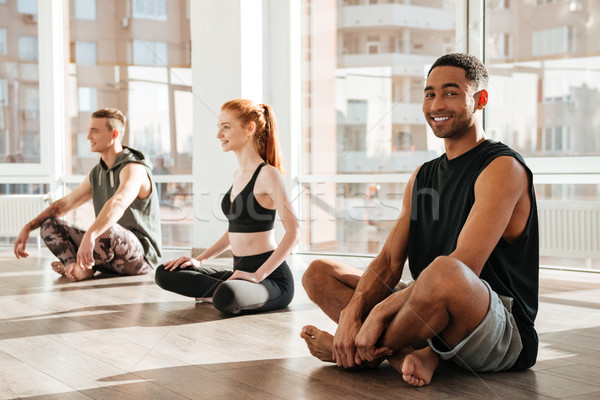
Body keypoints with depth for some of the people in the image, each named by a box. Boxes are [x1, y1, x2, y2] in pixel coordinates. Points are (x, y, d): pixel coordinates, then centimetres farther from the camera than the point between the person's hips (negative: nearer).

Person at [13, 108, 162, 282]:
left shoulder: (134, 168, -17)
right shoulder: (96, 173, 13)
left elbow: (118, 203, -37)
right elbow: (64, 204, 19)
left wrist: (89, 236, -52)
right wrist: (28, 228, 10)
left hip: (140, 255, -8)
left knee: (107, 231, -40)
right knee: (49, 225, 2)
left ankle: (78, 265, -9)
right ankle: (76, 266, -25)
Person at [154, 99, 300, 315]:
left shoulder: (267, 174, -13)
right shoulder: (238, 175, 13)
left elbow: (293, 232, -19)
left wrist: (259, 275, -22)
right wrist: (200, 259, 14)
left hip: (272, 277, -9)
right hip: (240, 271, 9)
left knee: (225, 297, -40)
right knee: (165, 274, 4)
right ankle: (225, 293, -5)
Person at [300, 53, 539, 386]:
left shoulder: (502, 168, -10)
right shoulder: (422, 177, 15)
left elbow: (464, 267, -22)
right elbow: (389, 262, 6)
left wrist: (381, 311, -23)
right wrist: (352, 314, -13)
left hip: (503, 333, -8)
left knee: (446, 273, -41)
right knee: (319, 273, 5)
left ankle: (361, 355, -11)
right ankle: (414, 354, -17)